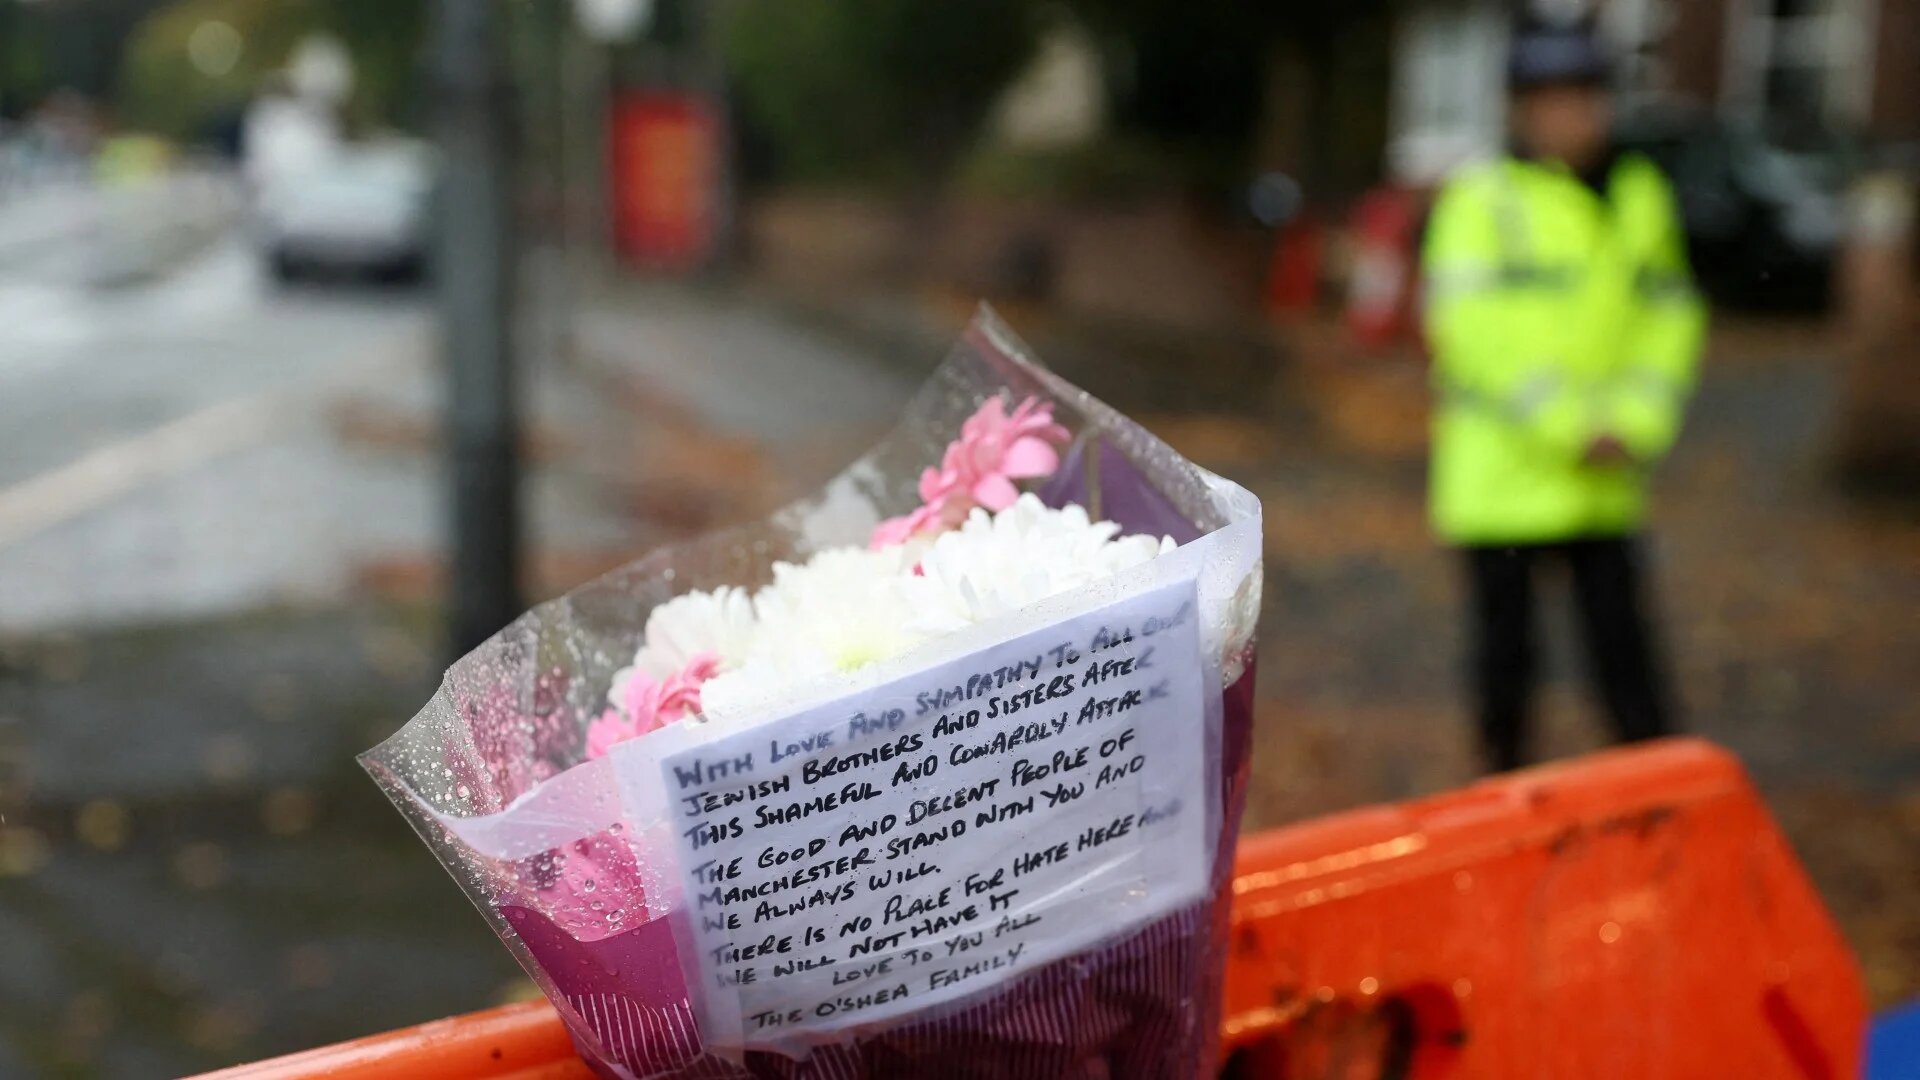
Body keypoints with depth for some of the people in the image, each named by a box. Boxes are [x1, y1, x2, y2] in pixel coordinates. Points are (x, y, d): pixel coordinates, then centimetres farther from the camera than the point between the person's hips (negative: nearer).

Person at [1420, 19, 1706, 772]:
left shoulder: (1639, 194, 9)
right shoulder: (1482, 199, -7)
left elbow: (1669, 318, 12)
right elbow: (1472, 328, -14)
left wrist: (1636, 422, -3)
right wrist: (1565, 427, -16)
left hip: (1604, 483, 4)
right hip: (1501, 476, -3)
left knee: (1623, 641, 5)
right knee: (1506, 646, 7)